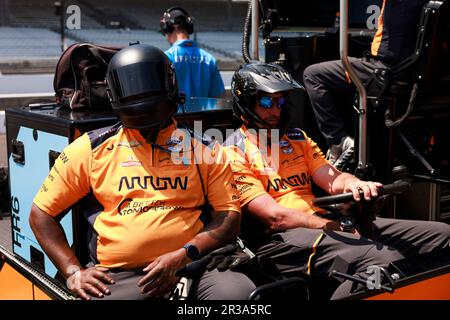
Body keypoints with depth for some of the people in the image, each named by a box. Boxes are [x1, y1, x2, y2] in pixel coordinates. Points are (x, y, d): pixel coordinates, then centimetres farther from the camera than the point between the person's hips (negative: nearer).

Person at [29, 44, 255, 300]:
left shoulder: (204, 149, 13)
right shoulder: (91, 149, 11)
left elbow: (230, 215, 6)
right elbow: (42, 213, 15)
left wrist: (183, 257, -11)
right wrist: (74, 272, 1)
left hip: (189, 268, 1)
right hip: (115, 277, -1)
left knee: (237, 289, -31)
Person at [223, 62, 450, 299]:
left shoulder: (297, 138, 23)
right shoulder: (234, 153, 0)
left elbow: (332, 179, 10)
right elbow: (273, 215, -9)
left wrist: (352, 184, -15)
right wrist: (336, 228, -12)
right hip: (280, 237, -7)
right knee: (382, 260, -34)